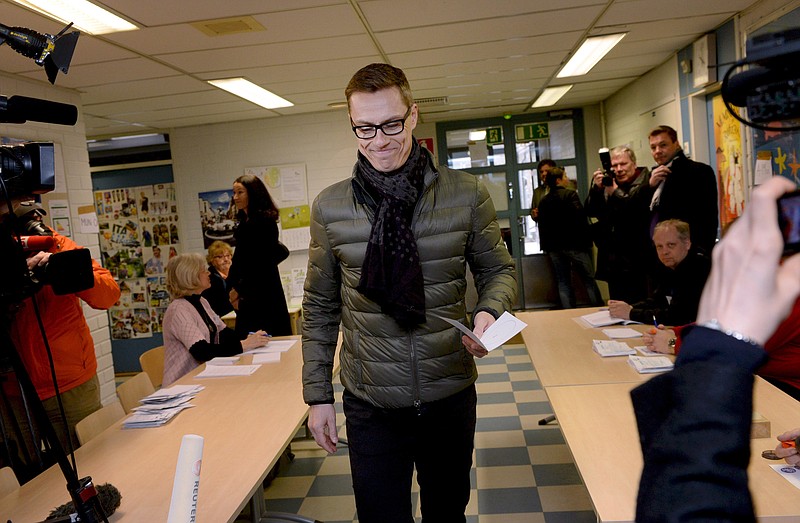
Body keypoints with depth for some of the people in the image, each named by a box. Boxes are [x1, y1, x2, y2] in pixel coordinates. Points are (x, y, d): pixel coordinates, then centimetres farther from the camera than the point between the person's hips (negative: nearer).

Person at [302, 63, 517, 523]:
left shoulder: (468, 195, -6)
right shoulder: (330, 208, -3)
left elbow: (498, 270, 5)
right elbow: (320, 307, 3)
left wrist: (489, 312, -18)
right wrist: (318, 395, 3)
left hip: (452, 396, 1)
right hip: (371, 405, 0)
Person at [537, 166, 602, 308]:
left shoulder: (543, 201, 9)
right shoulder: (570, 194, -8)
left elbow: (542, 226, 10)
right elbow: (580, 218, -14)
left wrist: (546, 246, 15)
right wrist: (586, 239, -6)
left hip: (554, 247, 5)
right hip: (574, 244, -5)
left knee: (563, 282, 8)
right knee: (589, 280, 4)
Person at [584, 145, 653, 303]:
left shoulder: (645, 182, -3)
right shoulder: (608, 183, 12)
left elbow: (636, 211, -18)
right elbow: (591, 212, 4)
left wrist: (615, 192, -21)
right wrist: (596, 188, -10)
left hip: (637, 261, -5)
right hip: (613, 261, 5)